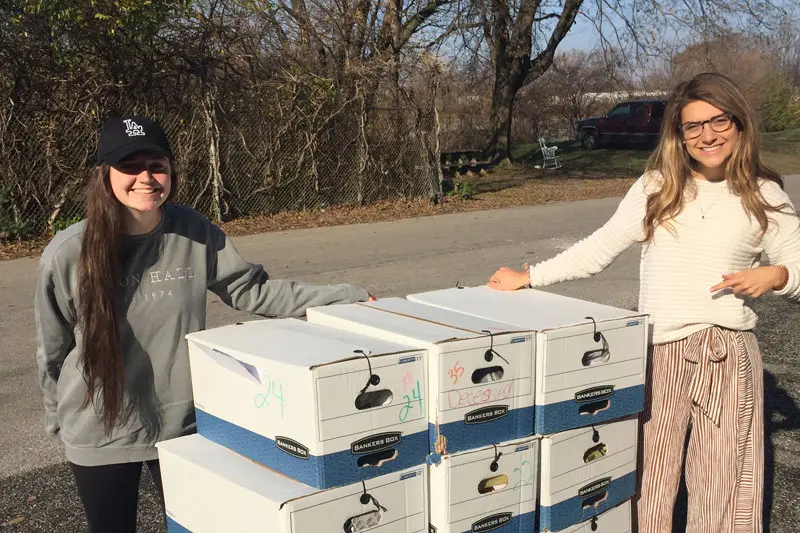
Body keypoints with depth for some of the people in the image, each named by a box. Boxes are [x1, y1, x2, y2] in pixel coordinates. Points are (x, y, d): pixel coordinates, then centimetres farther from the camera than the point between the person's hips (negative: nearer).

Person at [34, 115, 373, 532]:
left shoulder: (194, 232, -11)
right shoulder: (68, 253, -17)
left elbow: (252, 291, -4)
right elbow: (51, 350, -3)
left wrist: (343, 298, -11)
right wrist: (58, 420, 8)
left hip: (184, 424, 2)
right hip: (99, 436, -2)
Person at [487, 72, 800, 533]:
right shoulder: (655, 188, 6)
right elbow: (597, 250, 8)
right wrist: (529, 278, 5)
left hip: (728, 352, 0)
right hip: (657, 352, 1)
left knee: (725, 486, 3)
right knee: (646, 483, 7)